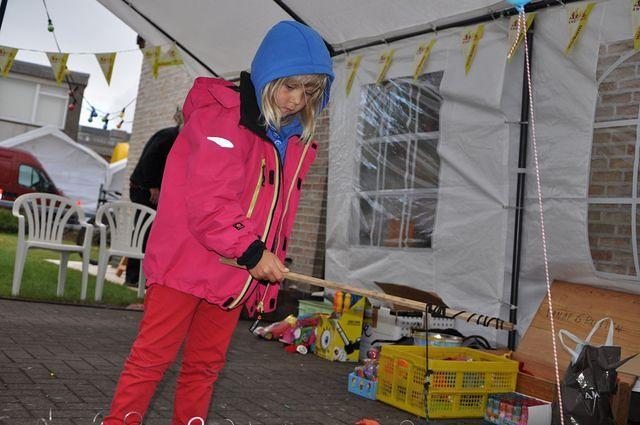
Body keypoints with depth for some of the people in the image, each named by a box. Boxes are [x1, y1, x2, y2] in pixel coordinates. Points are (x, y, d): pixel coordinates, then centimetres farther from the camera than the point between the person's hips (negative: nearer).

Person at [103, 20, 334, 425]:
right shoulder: (222, 115, -12)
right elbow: (208, 201, -21)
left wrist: (270, 264, 13)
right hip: (186, 263, -7)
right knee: (154, 354, 0)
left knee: (207, 363, 14)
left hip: (238, 275, 7)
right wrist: (252, 251, -22)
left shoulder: (297, 141, 11)